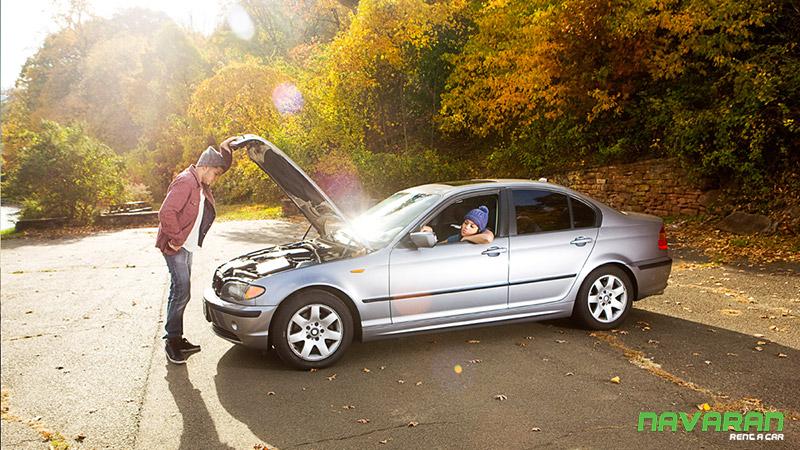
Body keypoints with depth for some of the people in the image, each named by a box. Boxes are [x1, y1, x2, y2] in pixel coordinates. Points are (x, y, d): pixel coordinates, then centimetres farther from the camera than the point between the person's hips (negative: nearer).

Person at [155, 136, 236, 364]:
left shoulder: (201, 184, 12)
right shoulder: (185, 182, -17)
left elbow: (223, 164, 25)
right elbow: (166, 213, -26)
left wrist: (225, 149, 7)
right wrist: (175, 239, -21)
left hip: (188, 246, 10)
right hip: (176, 246, -10)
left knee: (179, 292, 14)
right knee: (182, 293, -9)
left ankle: (176, 338, 22)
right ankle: (172, 341, 1)